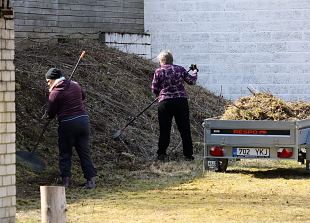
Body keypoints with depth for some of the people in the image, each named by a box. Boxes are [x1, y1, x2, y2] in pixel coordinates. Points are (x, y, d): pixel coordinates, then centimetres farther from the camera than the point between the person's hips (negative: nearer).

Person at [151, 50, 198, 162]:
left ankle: (161, 154, 6)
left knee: (164, 129, 5)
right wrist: (195, 71, 29)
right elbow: (192, 81, 10)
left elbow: (154, 89, 2)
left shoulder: (159, 71, -1)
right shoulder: (180, 69, 6)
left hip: (165, 102, -2)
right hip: (181, 101, 2)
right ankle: (188, 154, 7)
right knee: (185, 129, 6)